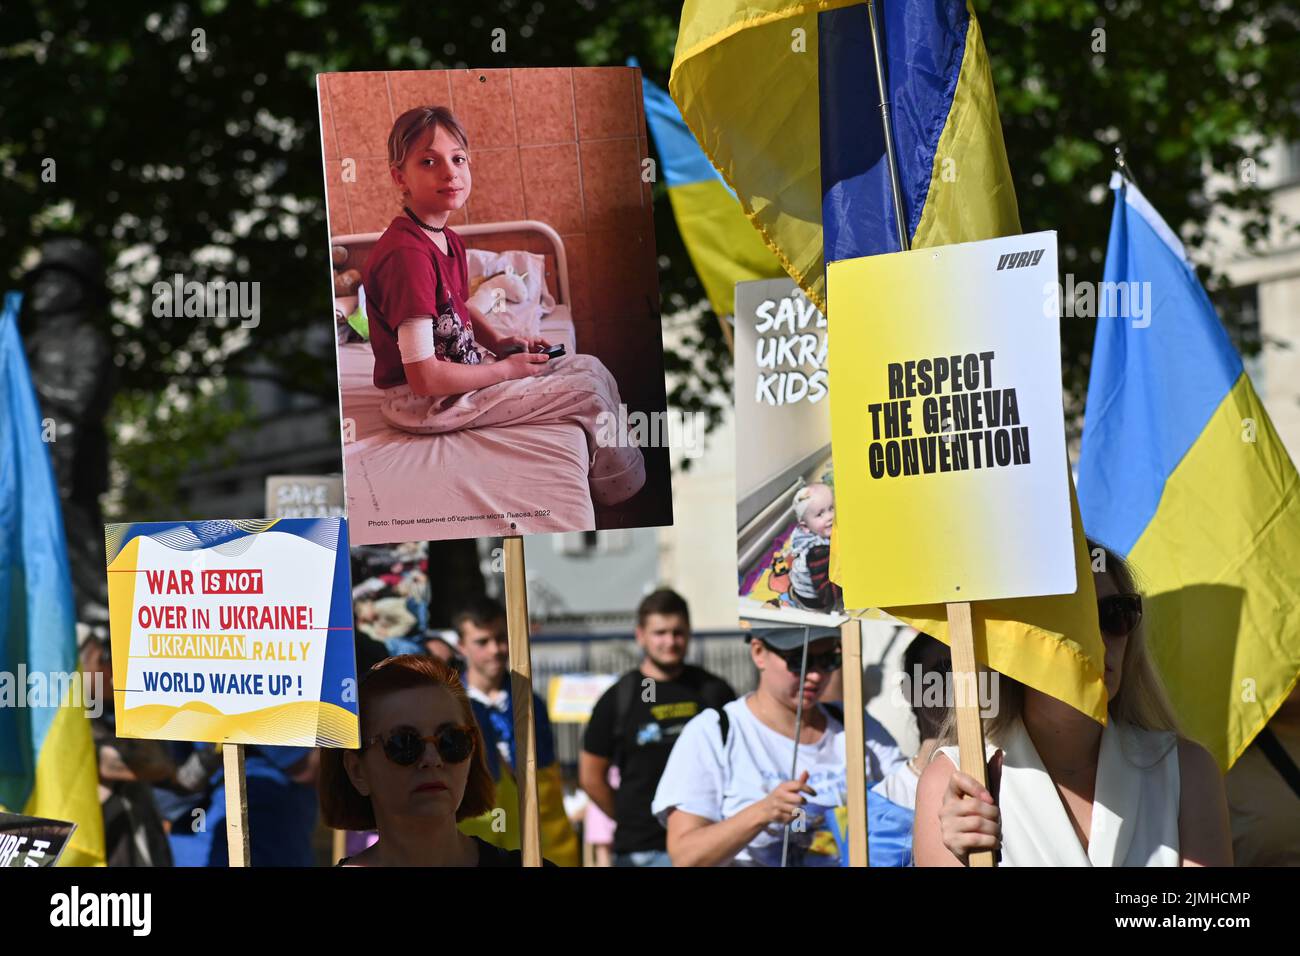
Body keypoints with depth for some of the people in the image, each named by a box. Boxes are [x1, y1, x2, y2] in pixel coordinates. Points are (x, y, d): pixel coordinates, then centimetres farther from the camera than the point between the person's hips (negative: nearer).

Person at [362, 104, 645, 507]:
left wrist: (499, 342, 7)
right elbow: (425, 378, -29)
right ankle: (625, 495, 15)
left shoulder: (449, 242, 5)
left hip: (462, 374, 10)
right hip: (425, 403, -10)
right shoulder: (407, 253, -27)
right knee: (586, 392, -6)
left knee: (589, 366, 11)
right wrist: (504, 370, -15)